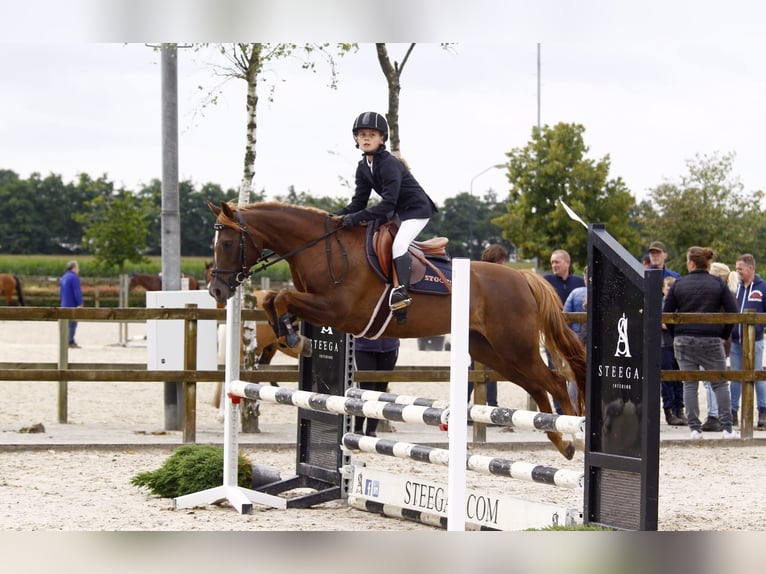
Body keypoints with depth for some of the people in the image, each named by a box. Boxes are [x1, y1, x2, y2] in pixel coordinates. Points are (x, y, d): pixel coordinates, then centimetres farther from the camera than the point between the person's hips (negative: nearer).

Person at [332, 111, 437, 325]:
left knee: (398, 245, -30)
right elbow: (359, 201, 2)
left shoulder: (389, 164, -26)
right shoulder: (363, 167, 1)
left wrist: (357, 218, -36)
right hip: (396, 213, 10)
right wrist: (338, 215, -15)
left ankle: (401, 291, -38)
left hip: (416, 209, -10)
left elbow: (387, 204, -31)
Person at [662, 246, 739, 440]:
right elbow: (733, 311, -3)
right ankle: (727, 428, 2)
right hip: (711, 340, -1)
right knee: (720, 383, 7)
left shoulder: (678, 284, 0)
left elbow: (666, 313, 0)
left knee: (689, 385, 5)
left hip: (683, 341, 1)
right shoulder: (718, 284, 0)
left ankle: (695, 428, 1)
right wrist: (724, 334, 8)